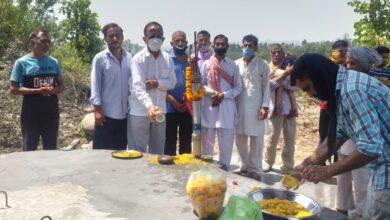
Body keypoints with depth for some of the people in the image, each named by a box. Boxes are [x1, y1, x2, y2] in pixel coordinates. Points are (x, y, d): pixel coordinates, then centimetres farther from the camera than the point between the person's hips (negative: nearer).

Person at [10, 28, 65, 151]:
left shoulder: (54, 62, 7)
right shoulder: (22, 62, -5)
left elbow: (62, 86, 11)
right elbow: (14, 89, -7)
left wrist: (53, 90, -12)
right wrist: (37, 90, -19)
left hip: (51, 112, 4)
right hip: (31, 114, -4)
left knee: (51, 151, 12)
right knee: (29, 151, 3)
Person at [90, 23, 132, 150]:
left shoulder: (129, 57, 7)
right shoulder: (100, 58, -6)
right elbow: (95, 85, -7)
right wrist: (97, 109, -13)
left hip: (124, 113, 4)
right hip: (106, 113, -4)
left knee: (121, 152, 14)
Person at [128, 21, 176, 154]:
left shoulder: (167, 59, 4)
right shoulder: (138, 58, -11)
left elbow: (172, 82, 3)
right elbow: (137, 86, -22)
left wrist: (158, 83, -19)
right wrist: (149, 106, -38)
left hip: (160, 110, 4)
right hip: (140, 112, -4)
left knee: (158, 150, 15)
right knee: (139, 151, 5)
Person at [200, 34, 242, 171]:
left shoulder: (232, 65, 5)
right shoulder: (206, 64, 4)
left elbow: (238, 87, 3)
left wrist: (223, 95, -12)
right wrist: (212, 93, -14)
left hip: (227, 107, 0)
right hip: (209, 107, 0)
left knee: (226, 142, 4)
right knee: (207, 141, 7)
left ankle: (224, 168, 17)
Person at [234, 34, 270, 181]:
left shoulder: (263, 65, 0)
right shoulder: (237, 64, 7)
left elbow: (266, 86, -1)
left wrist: (265, 106, -9)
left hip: (256, 106, -3)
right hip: (239, 105, 3)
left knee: (256, 138, 0)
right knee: (240, 137, 7)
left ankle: (255, 169, 9)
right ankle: (244, 165, 22)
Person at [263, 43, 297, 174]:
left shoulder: (289, 66, 9)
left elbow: (296, 86, -4)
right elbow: (270, 85, -16)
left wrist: (282, 81, -17)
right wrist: (285, 74, -23)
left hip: (289, 107, 3)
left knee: (290, 139, 6)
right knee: (273, 137, 2)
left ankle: (288, 166, 17)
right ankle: (268, 163, 19)